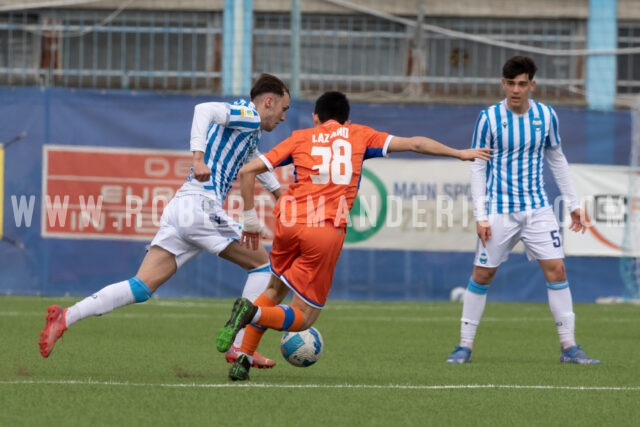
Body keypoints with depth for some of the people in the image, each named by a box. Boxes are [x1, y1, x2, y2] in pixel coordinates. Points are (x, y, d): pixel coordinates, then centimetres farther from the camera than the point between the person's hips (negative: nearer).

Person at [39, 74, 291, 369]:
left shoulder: (250, 129, 29)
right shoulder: (249, 116, -1)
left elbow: (253, 158, 52)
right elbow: (205, 109, -20)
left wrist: (276, 189, 62)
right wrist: (199, 155, -31)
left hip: (179, 208, 9)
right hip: (202, 204, -9)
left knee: (141, 287, -3)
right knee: (261, 264, 5)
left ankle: (66, 318, -16)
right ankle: (240, 348, 0)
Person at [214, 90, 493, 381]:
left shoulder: (301, 138, 19)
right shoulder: (358, 136, 18)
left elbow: (247, 171, 13)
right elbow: (414, 144, 17)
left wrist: (250, 217, 20)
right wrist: (459, 153, 27)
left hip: (289, 224, 2)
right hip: (328, 232, -2)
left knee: (276, 290, 27)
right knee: (302, 318, 6)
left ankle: (243, 359, 13)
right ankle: (254, 312, -23)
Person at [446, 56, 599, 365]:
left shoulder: (546, 116, 3)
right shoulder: (489, 118, -6)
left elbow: (557, 160, 16)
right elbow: (477, 168, -3)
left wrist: (573, 203, 14)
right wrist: (480, 216, -8)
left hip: (538, 208, 2)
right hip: (499, 210, -2)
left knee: (556, 269, -6)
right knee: (482, 275, 0)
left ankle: (569, 347, -1)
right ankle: (465, 345, 11)